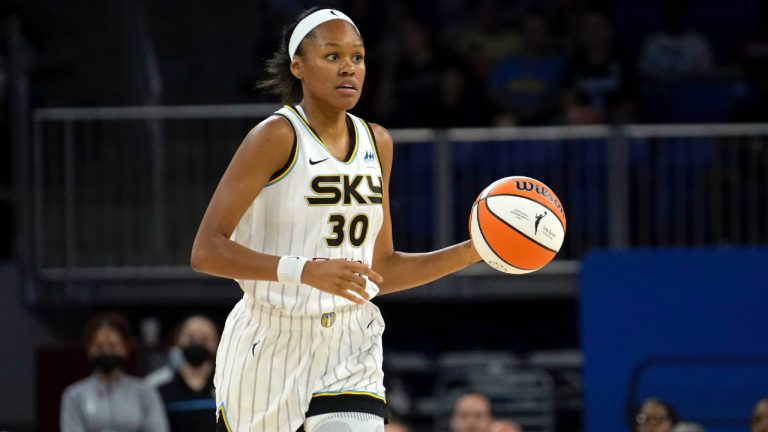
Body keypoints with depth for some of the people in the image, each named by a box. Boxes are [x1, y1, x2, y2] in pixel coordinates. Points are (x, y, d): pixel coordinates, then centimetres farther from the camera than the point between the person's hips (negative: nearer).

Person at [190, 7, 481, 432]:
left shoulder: (377, 143, 9)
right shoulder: (276, 138, -11)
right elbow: (206, 252, -17)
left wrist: (472, 252, 4)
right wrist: (303, 269, -29)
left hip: (350, 349, 4)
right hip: (270, 345, -4)